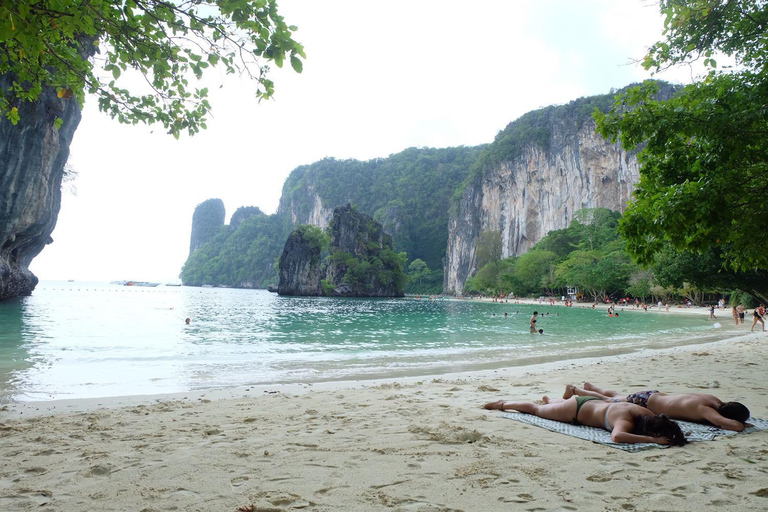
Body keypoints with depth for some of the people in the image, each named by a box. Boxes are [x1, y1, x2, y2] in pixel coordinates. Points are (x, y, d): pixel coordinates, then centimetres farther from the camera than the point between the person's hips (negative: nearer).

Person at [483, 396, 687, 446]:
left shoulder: (647, 414, -24)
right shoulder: (626, 421, -44)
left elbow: (663, 422, -1)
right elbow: (617, 436, -66)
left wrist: (673, 433, -23)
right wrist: (652, 439, -63)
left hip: (594, 403, 7)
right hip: (578, 411, -7)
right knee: (536, 409, 18)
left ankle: (550, 399, 76)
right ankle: (503, 404, 42)